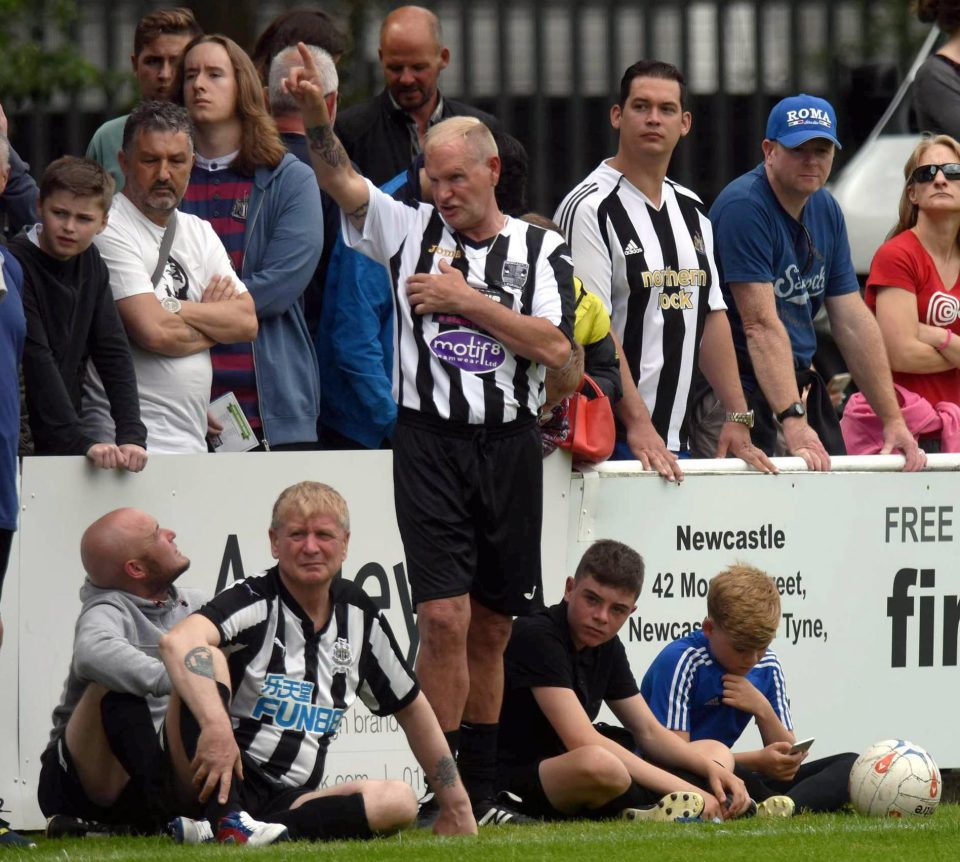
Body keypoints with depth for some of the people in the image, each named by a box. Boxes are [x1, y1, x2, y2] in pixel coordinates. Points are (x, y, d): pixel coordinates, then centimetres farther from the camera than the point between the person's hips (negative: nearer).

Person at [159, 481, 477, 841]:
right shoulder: (253, 602, -9)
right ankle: (224, 824, -45)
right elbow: (177, 642, -31)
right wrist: (216, 727, -46)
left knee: (399, 799, -20)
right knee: (205, 660, -29)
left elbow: (411, 707, 22)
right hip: (222, 786, -5)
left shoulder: (358, 615, 10)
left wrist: (456, 806, 20)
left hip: (290, 802, 5)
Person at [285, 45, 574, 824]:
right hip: (431, 444, -2)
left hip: (511, 446, 2)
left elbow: (556, 348, -7)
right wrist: (315, 119, -27)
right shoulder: (411, 232, 5)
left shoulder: (541, 251, 5)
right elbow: (343, 183, -10)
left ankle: (481, 795, 18)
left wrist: (469, 302, -11)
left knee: (491, 629, 9)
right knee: (445, 619, -13)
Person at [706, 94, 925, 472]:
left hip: (799, 382, 8)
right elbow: (761, 324, -23)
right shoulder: (743, 207, -16)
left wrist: (892, 421, 5)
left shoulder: (826, 210, 10)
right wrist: (792, 421, -30)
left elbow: (853, 322, 10)